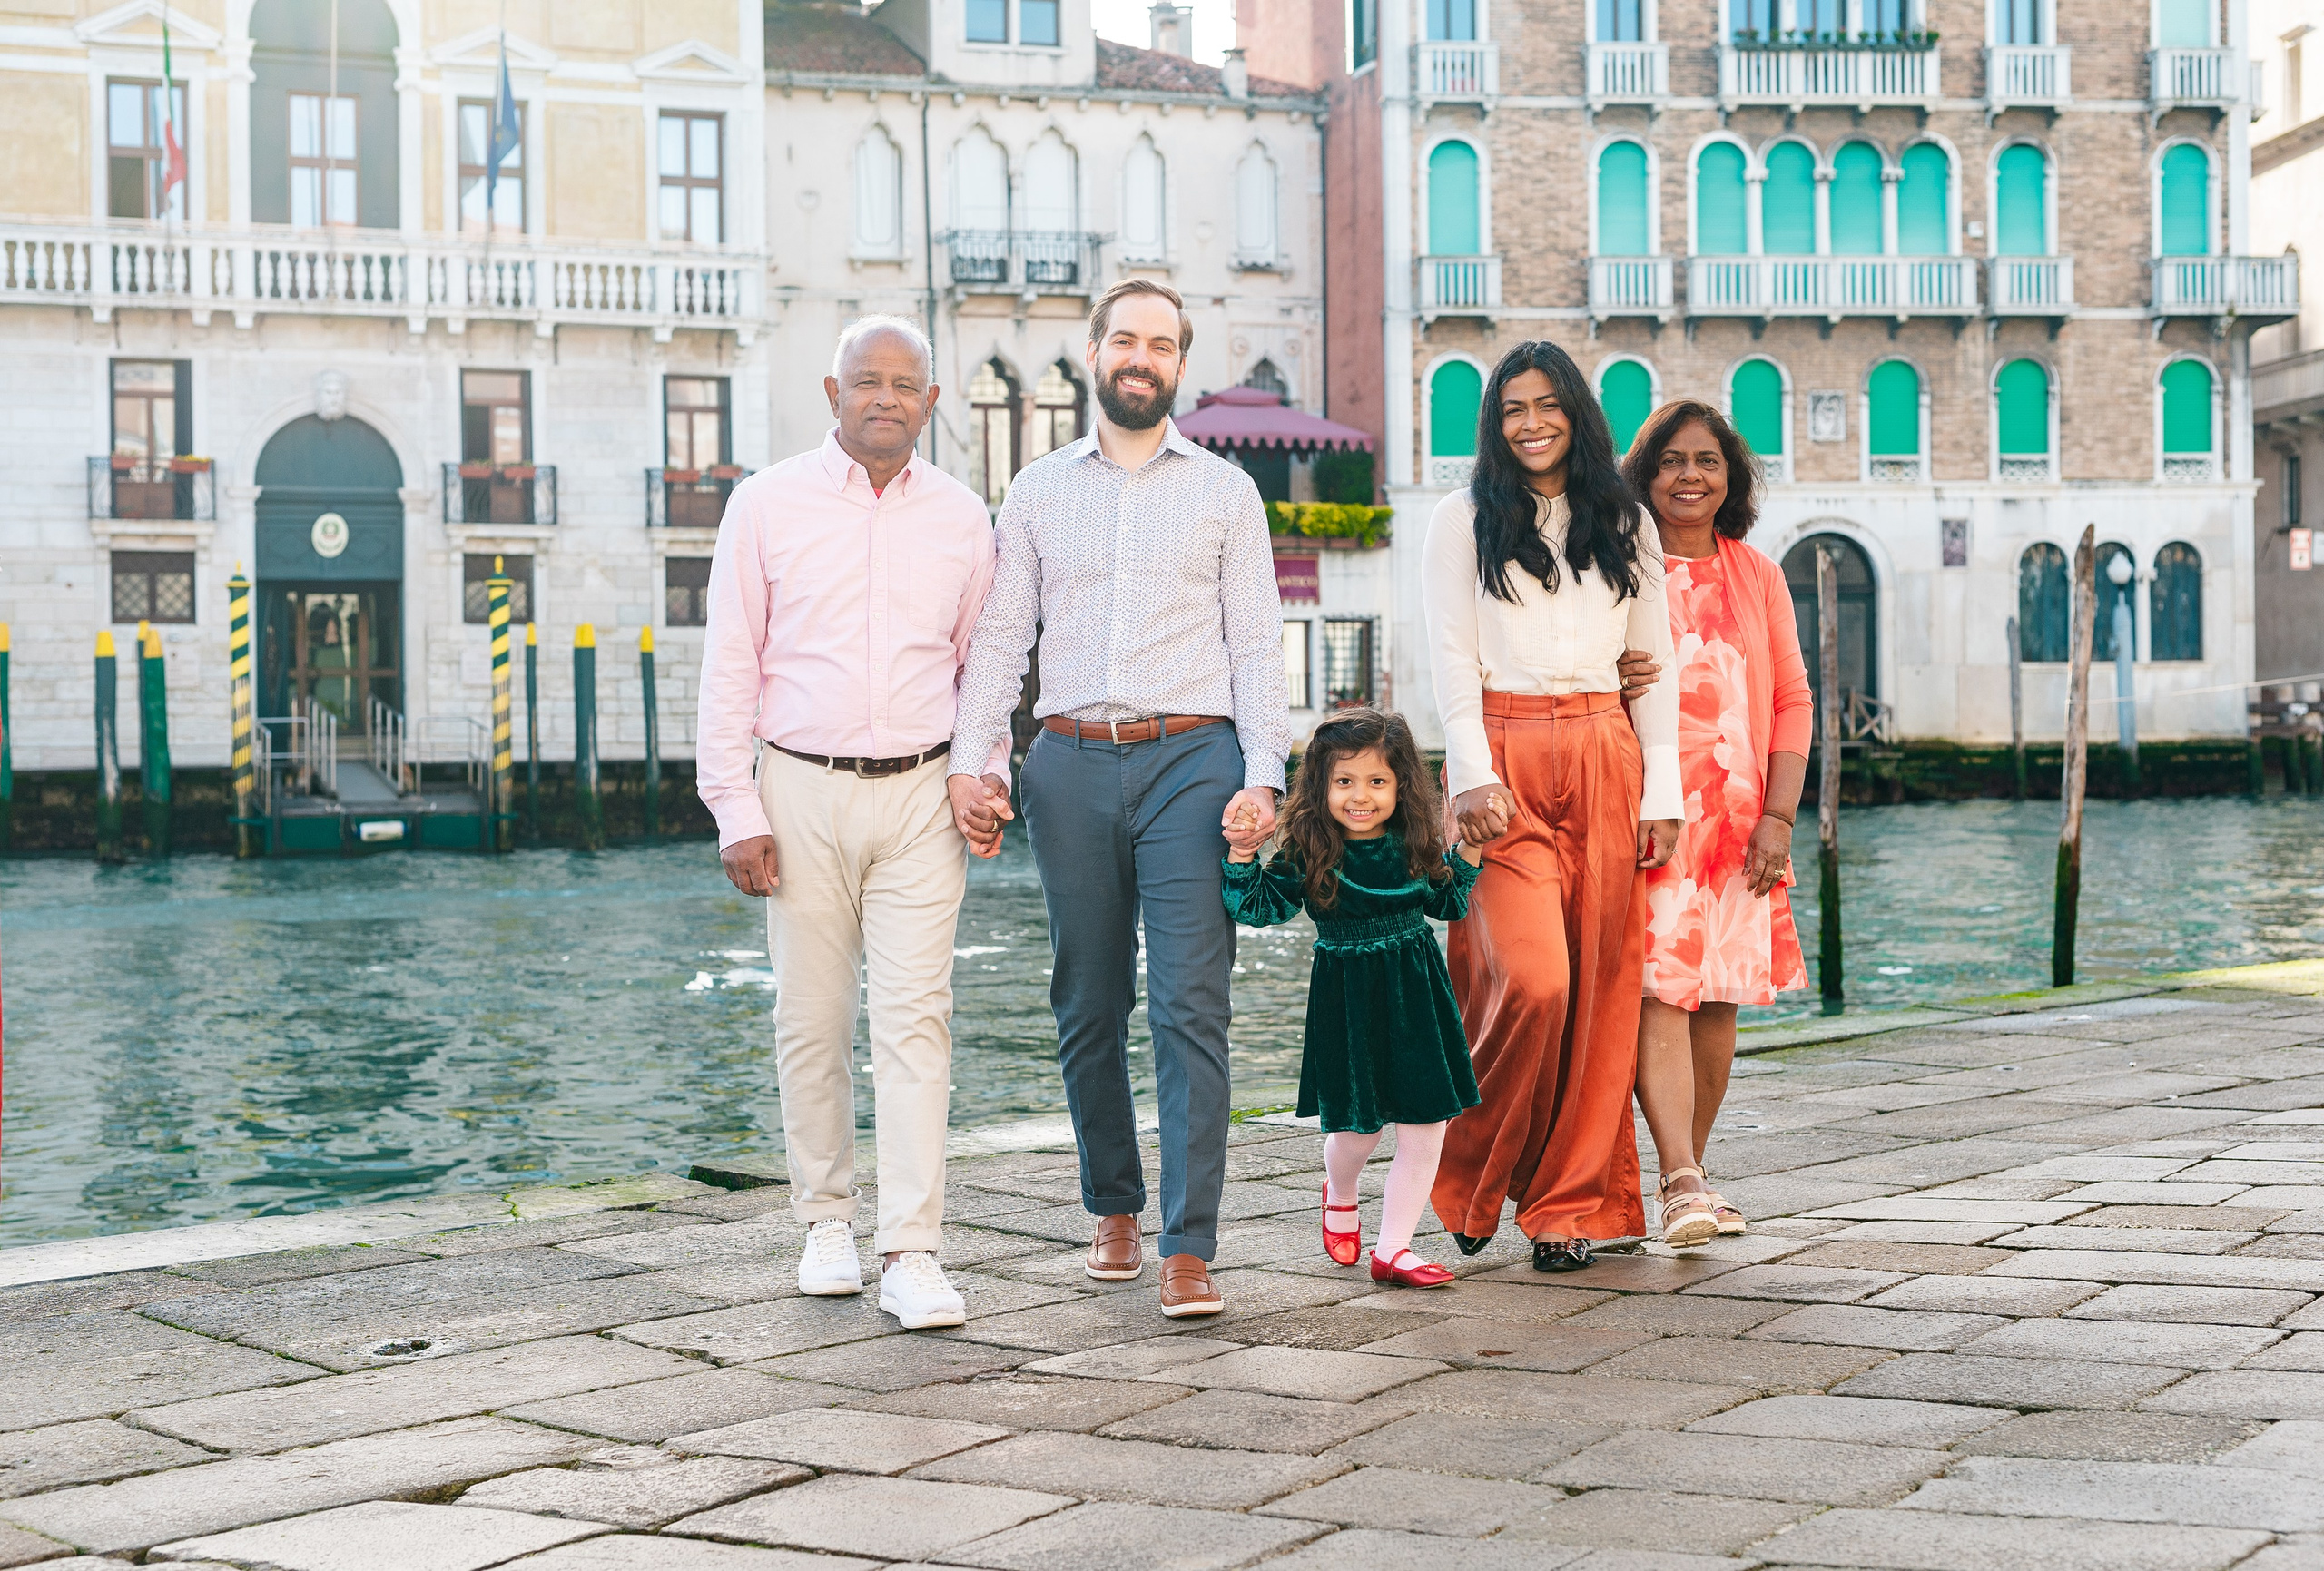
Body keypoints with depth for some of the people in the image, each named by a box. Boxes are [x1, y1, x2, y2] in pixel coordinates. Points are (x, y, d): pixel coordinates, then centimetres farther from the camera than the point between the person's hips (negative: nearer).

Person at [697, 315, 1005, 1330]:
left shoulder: (961, 518, 8)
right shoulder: (767, 505, 2)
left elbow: (982, 662, 17)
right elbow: (729, 667, 2)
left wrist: (988, 780, 4)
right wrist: (736, 810, -4)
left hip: (920, 794, 1)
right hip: (802, 792, -1)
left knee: (914, 1018, -7)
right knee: (812, 1019, 5)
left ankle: (912, 1253, -7)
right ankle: (826, 1220, 21)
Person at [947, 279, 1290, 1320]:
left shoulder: (1225, 491, 10)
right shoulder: (1038, 491, 13)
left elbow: (1257, 646, 6)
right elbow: (997, 637, 10)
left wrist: (1263, 775, -6)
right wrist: (968, 762, -3)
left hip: (1192, 761, -2)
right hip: (1071, 764, 2)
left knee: (1190, 1004, -10)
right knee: (1088, 1005, 8)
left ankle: (1189, 1250, -9)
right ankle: (1114, 1207, 25)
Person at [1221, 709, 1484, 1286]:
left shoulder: (1415, 847, 1)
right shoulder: (1310, 853, -10)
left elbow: (1447, 904, 16)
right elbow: (1261, 907, -12)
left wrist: (1467, 854, 3)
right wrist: (1241, 858, -25)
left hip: (1416, 998, 3)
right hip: (1346, 1000, -3)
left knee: (1424, 1130, 1)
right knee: (1358, 1129, 4)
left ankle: (1392, 1248, 13)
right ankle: (1339, 1197, 40)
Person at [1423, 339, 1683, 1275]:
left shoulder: (1623, 525, 15)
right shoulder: (1465, 521, 7)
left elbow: (1654, 662, 13)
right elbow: (1451, 657, 1)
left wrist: (1660, 790, 4)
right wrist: (1472, 775, -11)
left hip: (1605, 761, 3)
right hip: (1505, 761, -3)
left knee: (1599, 991, -1)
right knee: (1531, 980, -16)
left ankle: (1568, 1204, 9)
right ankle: (1471, 1177, 6)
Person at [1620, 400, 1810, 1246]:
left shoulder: (1757, 577, 12)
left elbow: (1792, 700, 10)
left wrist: (1779, 815, -1)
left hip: (1736, 817, 3)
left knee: (1717, 999, 5)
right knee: (1657, 986, -14)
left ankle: (1691, 1171, 17)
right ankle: (1681, 1184, -18)